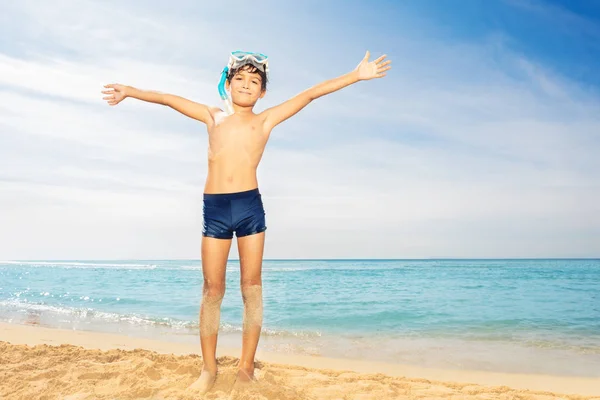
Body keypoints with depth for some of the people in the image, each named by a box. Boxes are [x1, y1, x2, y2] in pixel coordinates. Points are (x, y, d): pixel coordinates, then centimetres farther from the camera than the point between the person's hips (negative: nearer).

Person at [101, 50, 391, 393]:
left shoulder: (266, 120, 9)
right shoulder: (213, 117, 15)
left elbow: (310, 94, 4)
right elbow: (169, 99, 20)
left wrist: (356, 76, 2)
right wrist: (133, 91, 24)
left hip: (250, 206, -1)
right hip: (214, 209, 1)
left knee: (252, 287, 2)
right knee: (213, 290, 3)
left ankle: (247, 367, 11)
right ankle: (209, 368, 12)